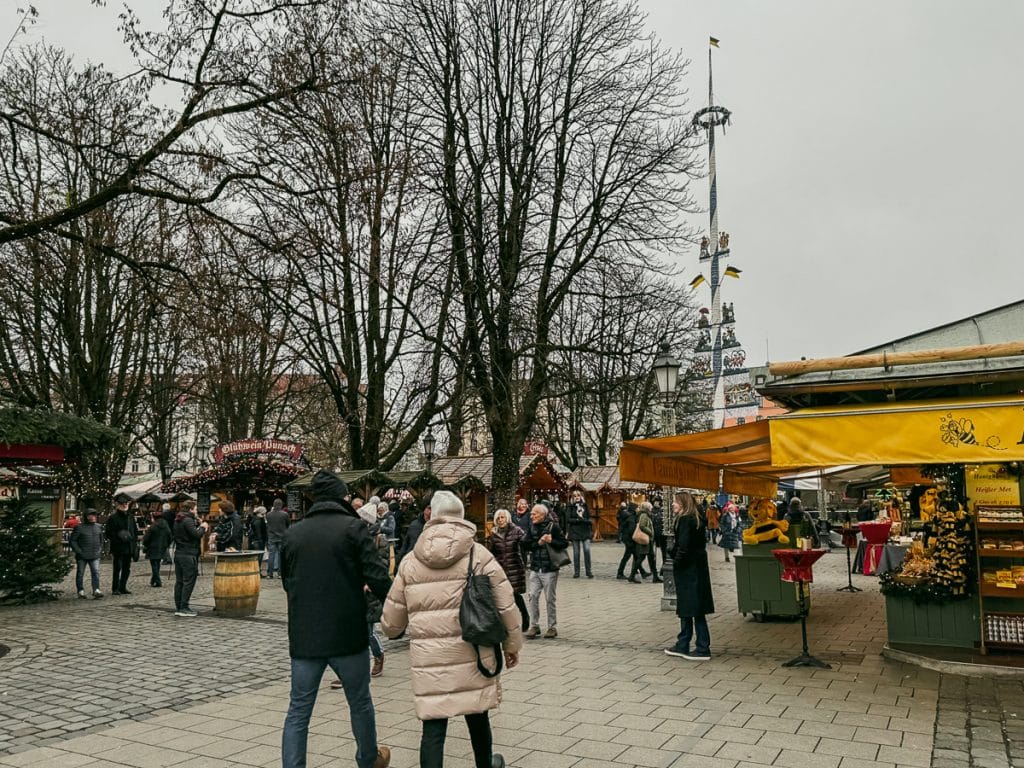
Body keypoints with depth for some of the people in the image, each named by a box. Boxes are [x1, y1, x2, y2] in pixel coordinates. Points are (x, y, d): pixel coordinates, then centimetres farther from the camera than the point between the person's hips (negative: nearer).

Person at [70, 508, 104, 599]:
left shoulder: (98, 527, 11)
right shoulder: (79, 527, -5)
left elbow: (101, 540, 24)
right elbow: (72, 540, -3)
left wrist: (100, 550, 13)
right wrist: (78, 551, -10)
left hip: (95, 556, 3)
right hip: (82, 556, -3)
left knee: (96, 572, -9)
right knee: (80, 574, 6)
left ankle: (96, 591, -12)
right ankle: (81, 592, 16)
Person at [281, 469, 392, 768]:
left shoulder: (293, 533, 5)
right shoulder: (353, 527, -9)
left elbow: (287, 582, 15)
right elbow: (377, 577, -15)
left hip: (304, 637, 3)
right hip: (347, 634, -2)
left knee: (298, 712, 9)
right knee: (360, 702, 18)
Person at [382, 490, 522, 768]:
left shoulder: (410, 561, 3)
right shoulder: (479, 555, -3)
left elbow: (393, 618, 10)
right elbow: (506, 606, -1)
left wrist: (391, 630, 33)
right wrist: (512, 644, 13)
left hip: (429, 657, 0)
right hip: (471, 652, 0)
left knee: (433, 725, 5)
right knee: (477, 714, 20)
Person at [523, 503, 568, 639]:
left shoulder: (553, 527, -6)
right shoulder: (532, 527, 8)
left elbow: (565, 544, -7)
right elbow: (525, 544, 1)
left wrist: (551, 541, -19)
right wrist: (538, 543, -12)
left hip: (549, 569, -4)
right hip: (534, 569, 4)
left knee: (550, 599, 3)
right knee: (533, 596, 0)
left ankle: (552, 627, 14)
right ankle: (534, 626, 10)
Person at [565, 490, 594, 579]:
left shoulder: (585, 505, 10)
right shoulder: (570, 507, 2)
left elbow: (589, 518, 13)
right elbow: (568, 519, -6)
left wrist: (591, 530, 6)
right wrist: (579, 519, -13)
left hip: (585, 531, 1)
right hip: (575, 531, -1)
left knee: (587, 550, -11)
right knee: (576, 552, 2)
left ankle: (589, 571, -3)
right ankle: (576, 572, 10)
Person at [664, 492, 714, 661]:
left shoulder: (685, 520, -17)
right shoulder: (697, 520, 11)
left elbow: (684, 547, -23)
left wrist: (676, 561, -9)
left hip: (688, 570, -10)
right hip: (698, 568, 10)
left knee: (694, 610, -4)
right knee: (686, 610, 15)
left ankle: (703, 650, 1)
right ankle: (682, 646, 22)